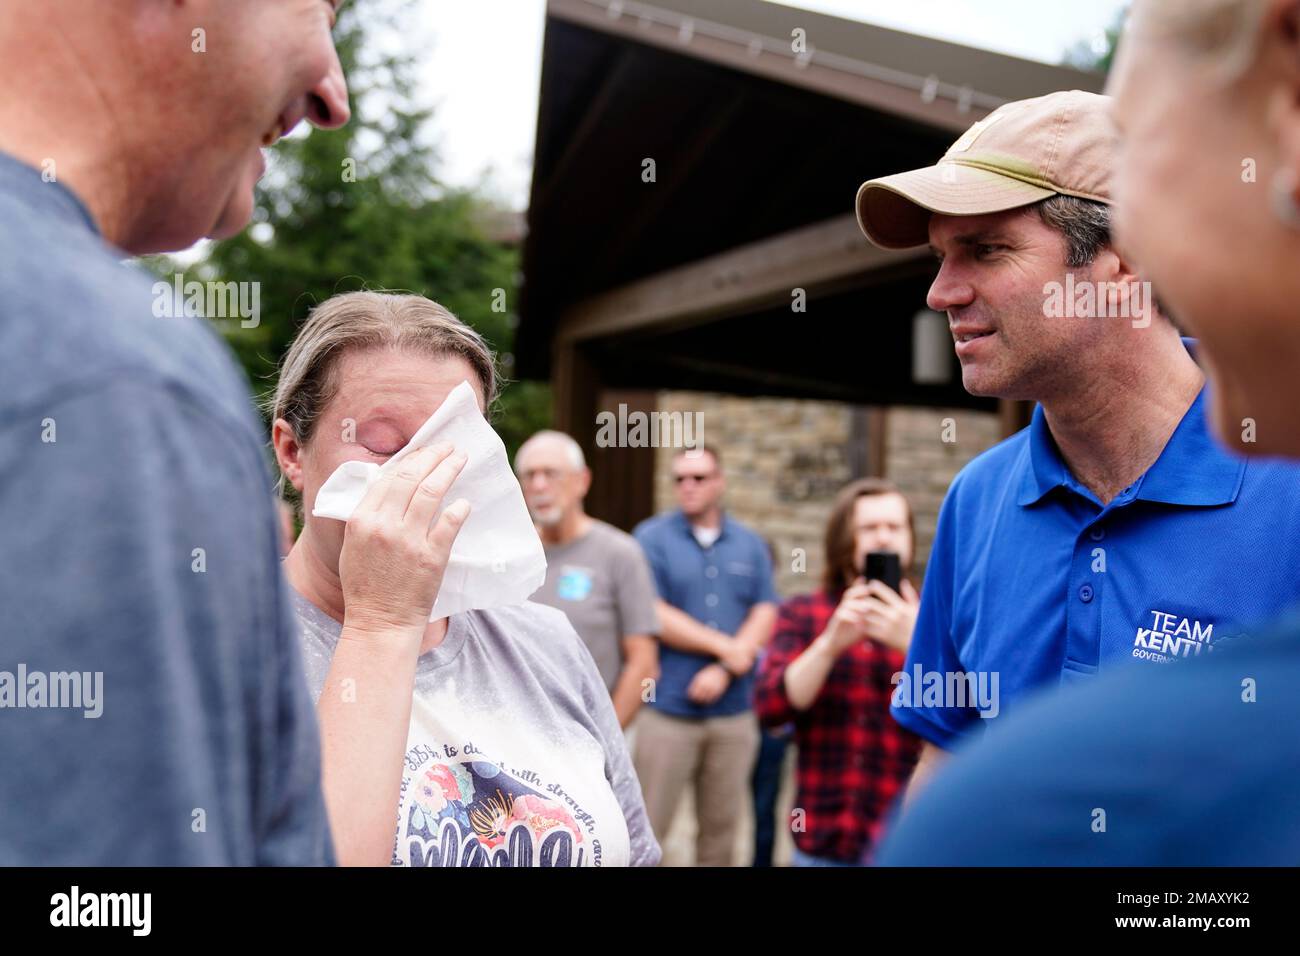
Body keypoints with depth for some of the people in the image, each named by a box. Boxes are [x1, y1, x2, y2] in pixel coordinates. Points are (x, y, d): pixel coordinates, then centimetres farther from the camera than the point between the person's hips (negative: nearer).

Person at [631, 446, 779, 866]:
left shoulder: (750, 544, 10)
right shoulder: (651, 537, -1)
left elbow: (765, 615, 4)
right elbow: (653, 615, -9)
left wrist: (725, 668, -11)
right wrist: (726, 647, -6)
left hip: (735, 711, 3)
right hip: (668, 708, -3)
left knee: (720, 830, 11)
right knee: (646, 829, -1)